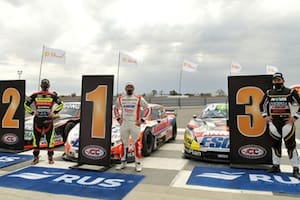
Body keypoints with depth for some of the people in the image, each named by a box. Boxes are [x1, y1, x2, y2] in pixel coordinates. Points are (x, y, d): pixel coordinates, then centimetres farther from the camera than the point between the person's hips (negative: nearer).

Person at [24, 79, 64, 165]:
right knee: (36, 139, 5)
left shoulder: (52, 95, 1)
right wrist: (32, 112, 1)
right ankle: (36, 157, 19)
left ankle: (50, 157, 14)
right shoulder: (35, 95, 3)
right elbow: (26, 104, 12)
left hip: (48, 120, -1)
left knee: (50, 138, 0)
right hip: (37, 120, 1)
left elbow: (61, 104, 7)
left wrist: (54, 112, -1)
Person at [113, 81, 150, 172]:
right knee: (124, 143, 11)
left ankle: (138, 163, 8)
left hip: (135, 124, -3)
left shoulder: (139, 99, -2)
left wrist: (141, 120, -4)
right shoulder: (120, 99, 7)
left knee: (137, 144, -1)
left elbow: (147, 108, 3)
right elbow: (116, 108, 21)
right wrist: (118, 119, 8)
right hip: (124, 124, 3)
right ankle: (123, 162, 23)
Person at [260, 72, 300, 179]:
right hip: (273, 122, 4)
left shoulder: (290, 92, -6)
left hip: (286, 122, -3)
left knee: (290, 145, -3)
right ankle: (276, 166, 23)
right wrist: (265, 116, 10)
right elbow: (262, 105, 19)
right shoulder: (268, 93, 5)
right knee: (275, 144, 11)